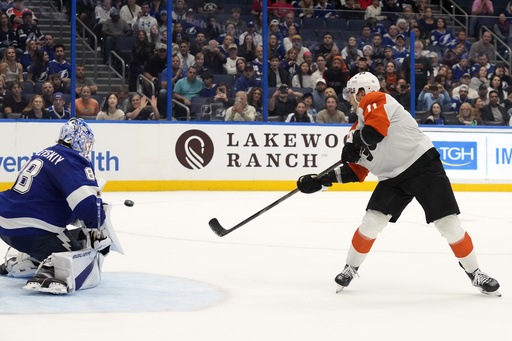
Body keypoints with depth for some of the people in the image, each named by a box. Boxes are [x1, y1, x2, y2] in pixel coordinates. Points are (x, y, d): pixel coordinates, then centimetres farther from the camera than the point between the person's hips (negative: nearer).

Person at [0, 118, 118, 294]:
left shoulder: (46, 154, 18)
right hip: (30, 231, -9)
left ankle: (19, 264, 28)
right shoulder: (73, 161, -10)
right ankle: (49, 277, -36)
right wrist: (100, 229, -6)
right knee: (87, 266, -10)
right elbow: (86, 203, -23)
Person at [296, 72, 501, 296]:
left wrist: (354, 145, -11)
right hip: (392, 179, 7)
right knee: (372, 221, -6)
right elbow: (356, 172, 18)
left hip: (423, 164, -7)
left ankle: (474, 273, 6)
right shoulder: (359, 129, 17)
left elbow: (375, 131, -29)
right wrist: (321, 180, 10)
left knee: (448, 224, -8)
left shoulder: (376, 101, -8)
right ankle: (351, 269, 12)